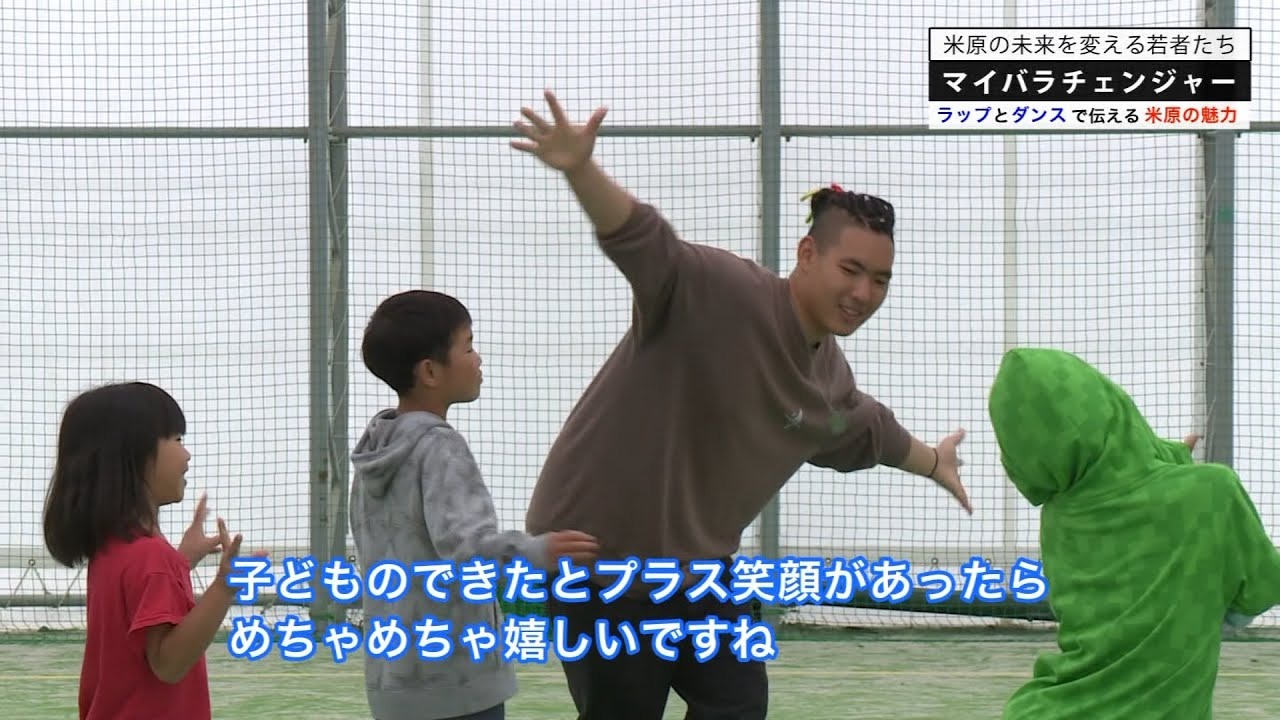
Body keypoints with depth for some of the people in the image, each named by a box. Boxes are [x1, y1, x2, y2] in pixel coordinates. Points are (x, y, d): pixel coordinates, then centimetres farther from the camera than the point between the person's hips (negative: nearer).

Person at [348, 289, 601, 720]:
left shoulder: (377, 450, 13)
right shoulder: (439, 447, -14)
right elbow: (463, 542, -29)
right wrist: (534, 552, -41)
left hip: (393, 679, 9)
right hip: (455, 683, -9)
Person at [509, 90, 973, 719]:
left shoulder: (830, 381, 5)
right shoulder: (718, 291, -21)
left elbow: (867, 431, 29)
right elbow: (641, 241, -38)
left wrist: (931, 462, 46)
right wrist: (581, 173, -57)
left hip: (698, 563, 8)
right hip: (600, 554, -8)